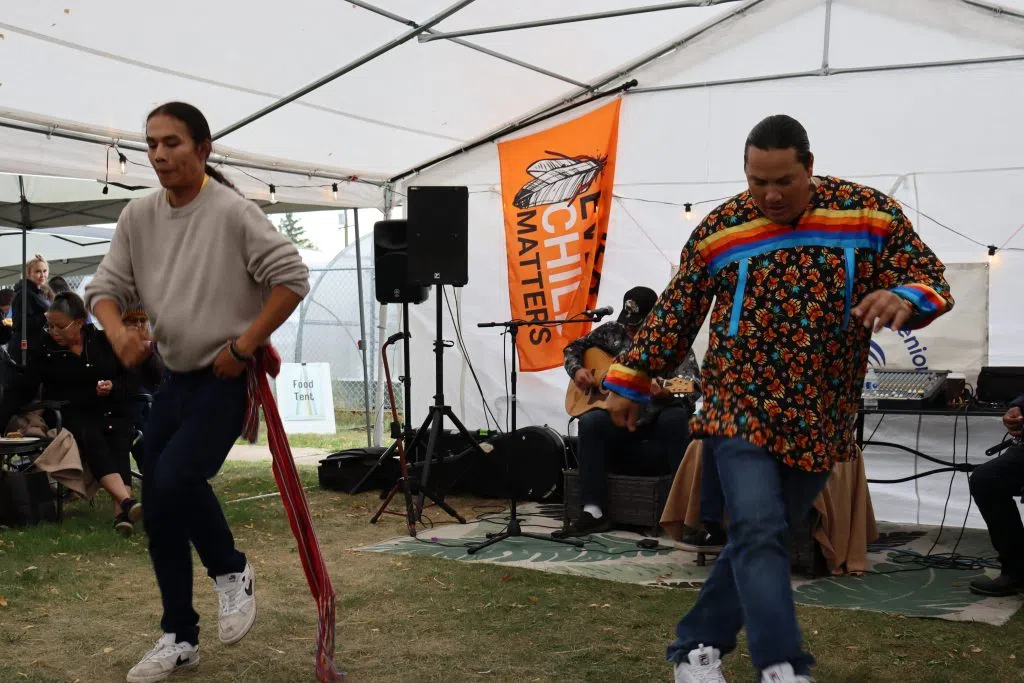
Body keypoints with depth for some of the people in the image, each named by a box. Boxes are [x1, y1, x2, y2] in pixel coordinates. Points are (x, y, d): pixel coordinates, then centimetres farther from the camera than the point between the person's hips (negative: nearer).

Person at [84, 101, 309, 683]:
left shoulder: (233, 212, -15)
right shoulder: (138, 217, 3)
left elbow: (292, 278, -17)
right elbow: (107, 287, 8)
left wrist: (243, 347, -18)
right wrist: (119, 331, -14)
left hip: (228, 378, -7)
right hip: (175, 377, 7)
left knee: (175, 480, -24)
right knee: (158, 509, 7)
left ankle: (232, 572, 6)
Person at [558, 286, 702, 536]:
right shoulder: (613, 331, 8)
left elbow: (692, 382, -16)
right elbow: (573, 348, 17)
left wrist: (668, 393, -38)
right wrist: (577, 370, -5)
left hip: (658, 420, -2)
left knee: (675, 419, -36)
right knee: (591, 421, -28)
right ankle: (594, 511, -31)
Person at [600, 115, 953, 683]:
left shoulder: (869, 213, -2)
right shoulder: (720, 229, -2)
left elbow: (931, 278, -3)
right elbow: (674, 315, 6)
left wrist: (905, 298, -27)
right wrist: (628, 381, 9)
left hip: (819, 418, 2)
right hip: (740, 406, -2)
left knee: (760, 539, 9)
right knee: (759, 532, -17)